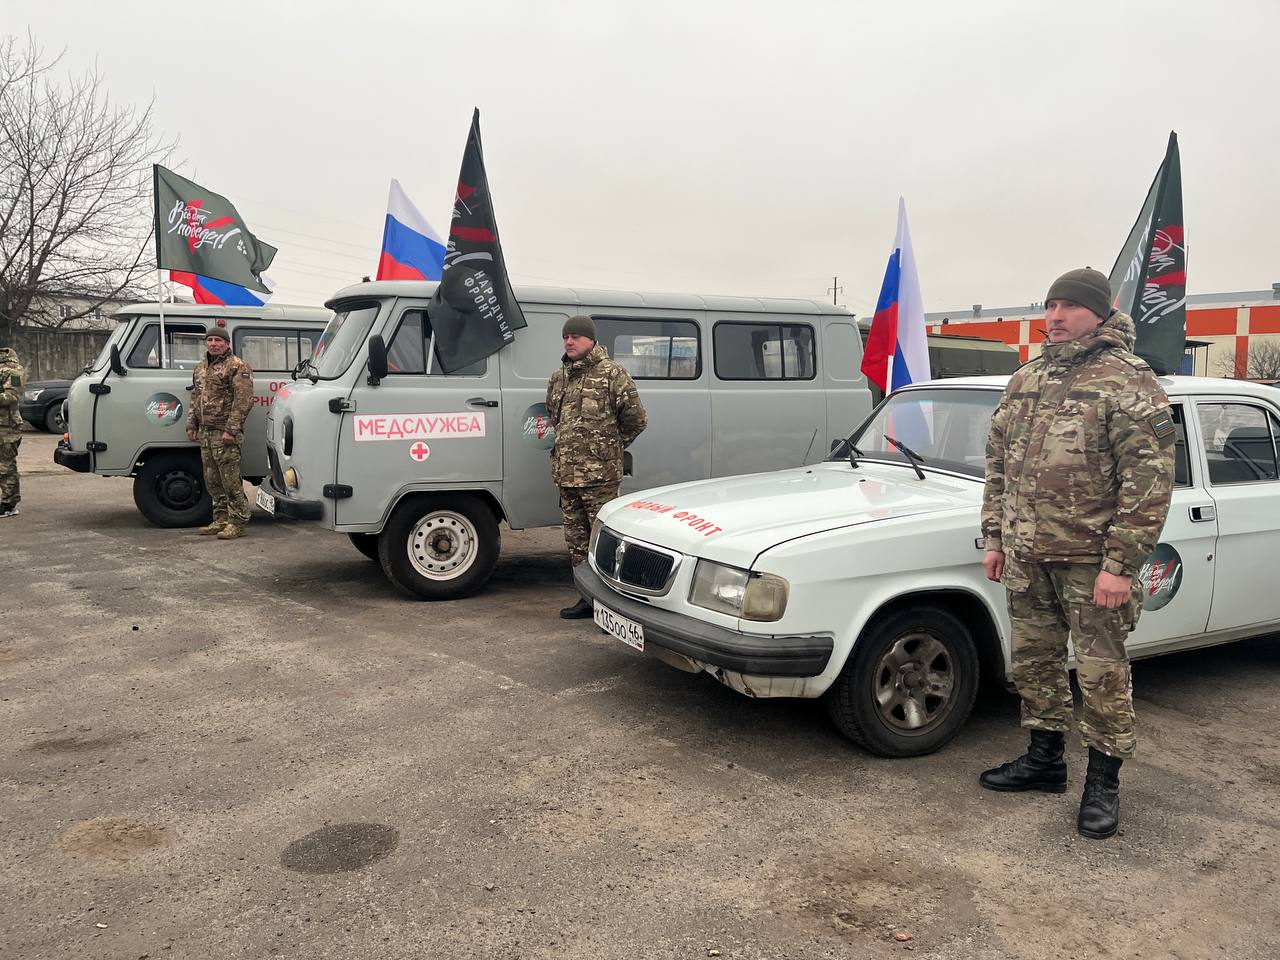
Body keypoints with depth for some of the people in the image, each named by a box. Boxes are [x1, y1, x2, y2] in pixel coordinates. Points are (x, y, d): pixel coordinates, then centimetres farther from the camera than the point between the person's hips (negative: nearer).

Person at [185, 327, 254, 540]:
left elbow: (243, 400, -16)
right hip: (205, 433, 9)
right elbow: (195, 399, 27)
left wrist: (231, 429, -20)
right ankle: (221, 520, 20)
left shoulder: (237, 367, -8)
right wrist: (191, 425, 18)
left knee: (231, 480, -8)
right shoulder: (200, 368, 19)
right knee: (212, 481, 12)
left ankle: (238, 522, -3)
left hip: (225, 434, -9)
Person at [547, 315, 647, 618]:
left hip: (599, 475, -7)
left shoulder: (612, 374, -6)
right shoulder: (558, 378, 15)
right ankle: (588, 597, 24)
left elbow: (636, 420, -3)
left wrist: (611, 446, 6)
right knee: (576, 540, 13)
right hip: (566, 476, 7)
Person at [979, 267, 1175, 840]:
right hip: (1027, 556, 6)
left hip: (1091, 559, -6)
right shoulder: (1024, 381, 10)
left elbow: (1149, 481, -15)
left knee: (1102, 672, 4)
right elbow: (997, 464, 15)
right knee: (1033, 662, 16)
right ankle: (1045, 760, 32)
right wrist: (995, 537, 11)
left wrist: (1121, 564, -19)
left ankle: (1103, 783, 19)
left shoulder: (1129, 383, -10)